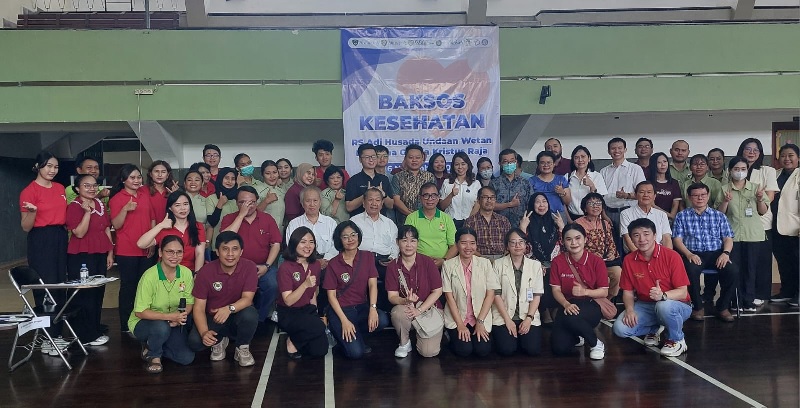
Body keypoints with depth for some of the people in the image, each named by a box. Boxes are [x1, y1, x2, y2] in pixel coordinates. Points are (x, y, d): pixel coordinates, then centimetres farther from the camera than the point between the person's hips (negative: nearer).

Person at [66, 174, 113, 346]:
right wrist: (87, 211, -24)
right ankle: (86, 335, 6)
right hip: (81, 256, -7)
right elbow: (79, 233, -18)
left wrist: (110, 253, 10)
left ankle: (95, 330, 22)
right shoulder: (74, 206, -10)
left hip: (100, 255, 7)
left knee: (98, 293, 11)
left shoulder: (100, 204, 11)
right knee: (84, 295, -2)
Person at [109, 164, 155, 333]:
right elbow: (116, 225, -9)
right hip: (126, 250, -4)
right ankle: (126, 325, 10)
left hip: (146, 249, 4)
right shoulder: (117, 198, -4)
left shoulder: (145, 192, 9)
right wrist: (125, 209, -24)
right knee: (128, 286, 2)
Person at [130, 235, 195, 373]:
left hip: (173, 323, 4)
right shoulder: (149, 276, -24)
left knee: (187, 358, -11)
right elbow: (140, 312, -22)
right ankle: (153, 356, -5)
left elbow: (189, 303, -2)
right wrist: (170, 316, -33)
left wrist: (179, 317, -24)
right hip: (144, 323, -4)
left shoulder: (186, 273, -12)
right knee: (162, 327, -38)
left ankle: (153, 346, 15)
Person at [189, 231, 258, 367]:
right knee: (194, 341, -27)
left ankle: (242, 348, -4)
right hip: (212, 318, 1)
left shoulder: (249, 267, -16)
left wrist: (229, 308, -41)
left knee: (250, 314, -35)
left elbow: (247, 298, -20)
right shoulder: (205, 272, -16)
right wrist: (204, 332, -33)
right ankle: (219, 341, 10)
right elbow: (199, 308, -16)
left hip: (238, 316, 0)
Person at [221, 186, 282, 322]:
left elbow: (276, 244, 6)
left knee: (272, 285, -28)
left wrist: (267, 266, -8)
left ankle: (260, 320, -6)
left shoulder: (267, 219, 9)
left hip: (263, 265, 1)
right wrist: (241, 214, -12)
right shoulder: (229, 219, 7)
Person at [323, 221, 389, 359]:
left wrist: (373, 308, -23)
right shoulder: (333, 264, -4)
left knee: (382, 320, -30)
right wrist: (344, 321, -16)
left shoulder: (367, 257, 4)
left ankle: (355, 335, 0)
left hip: (362, 307, 4)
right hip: (340, 309, -4)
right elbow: (331, 295, -6)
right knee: (356, 352, -22)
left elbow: (372, 284, -6)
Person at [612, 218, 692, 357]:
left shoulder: (672, 256, -16)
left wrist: (663, 295, -37)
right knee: (620, 328, -20)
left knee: (664, 306, -40)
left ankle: (676, 340, -7)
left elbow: (682, 292, -17)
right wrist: (630, 309, -17)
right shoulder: (629, 260, -3)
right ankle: (653, 329, 14)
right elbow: (628, 291, 3)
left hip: (676, 305, -4)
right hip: (645, 306, 4)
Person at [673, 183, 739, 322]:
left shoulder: (719, 216, 17)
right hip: (693, 254, -2)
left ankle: (722, 307, -6)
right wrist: (689, 254, -16)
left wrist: (725, 252, -11)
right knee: (691, 270, -36)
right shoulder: (682, 216, 11)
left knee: (733, 270, -28)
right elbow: (677, 239, 2)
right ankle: (697, 307, -14)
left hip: (716, 253, 2)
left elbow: (728, 238, 11)